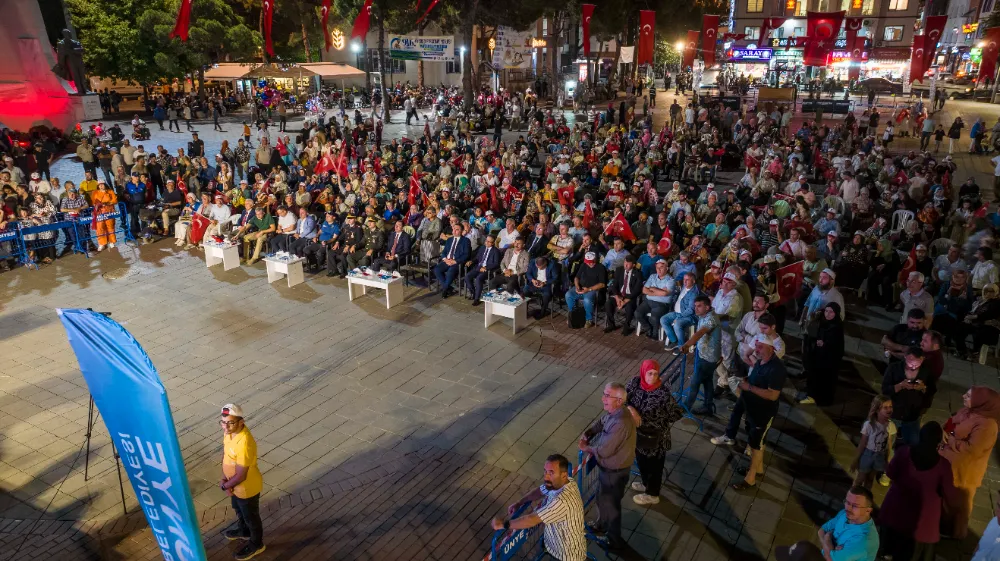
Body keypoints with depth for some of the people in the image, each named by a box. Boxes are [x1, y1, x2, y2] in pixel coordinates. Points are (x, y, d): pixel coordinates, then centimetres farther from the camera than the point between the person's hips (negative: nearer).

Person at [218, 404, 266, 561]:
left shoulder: (244, 444, -41)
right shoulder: (230, 431, -15)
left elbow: (241, 476, -31)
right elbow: (225, 453, 2)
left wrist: (225, 485, -12)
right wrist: (224, 478, -5)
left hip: (247, 487, -8)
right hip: (236, 484, 8)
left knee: (250, 516, 19)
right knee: (239, 510, 33)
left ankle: (256, 544, 44)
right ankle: (243, 531, 61)